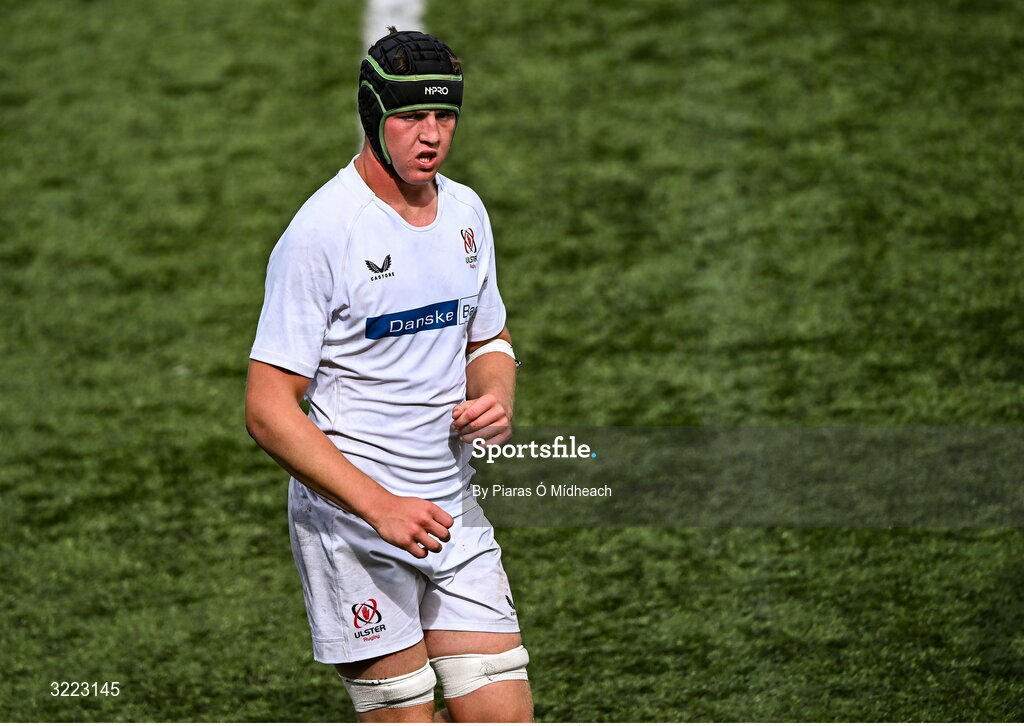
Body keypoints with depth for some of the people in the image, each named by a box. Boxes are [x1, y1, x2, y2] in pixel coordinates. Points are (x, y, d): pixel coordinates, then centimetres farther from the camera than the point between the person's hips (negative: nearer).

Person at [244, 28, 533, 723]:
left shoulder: (466, 211, 7)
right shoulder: (321, 230, -14)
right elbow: (269, 410, -16)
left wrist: (497, 402, -1)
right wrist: (380, 506, -24)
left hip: (452, 508, 6)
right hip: (349, 521, -6)